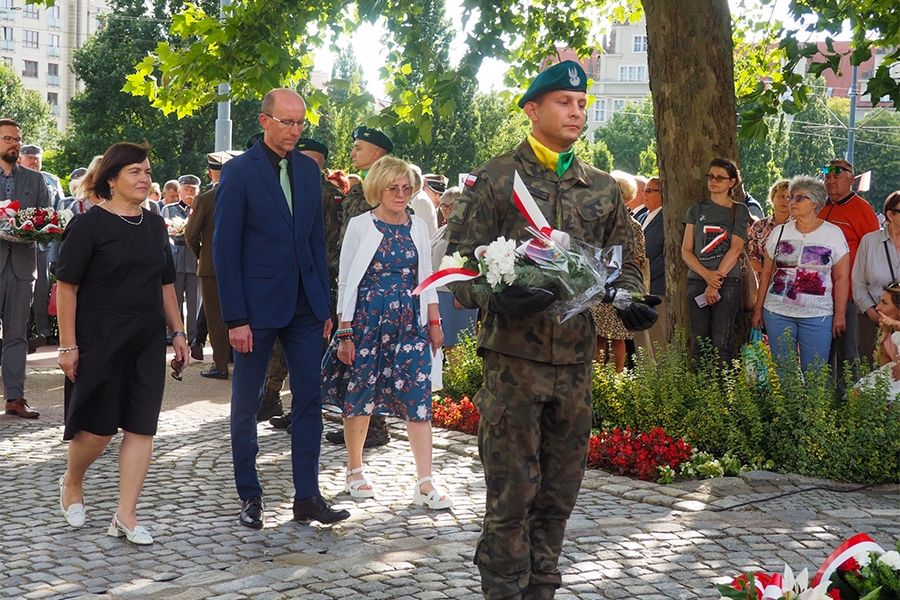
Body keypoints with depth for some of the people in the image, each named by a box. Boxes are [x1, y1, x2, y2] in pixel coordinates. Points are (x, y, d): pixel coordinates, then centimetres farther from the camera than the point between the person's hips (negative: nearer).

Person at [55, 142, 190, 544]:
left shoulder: (154, 225, 11)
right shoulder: (89, 225, -7)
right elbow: (66, 287, -8)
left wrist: (178, 333, 13)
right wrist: (68, 346, -12)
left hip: (148, 344, 5)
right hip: (99, 344, -5)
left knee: (140, 427, -1)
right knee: (98, 428, 0)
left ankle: (125, 517, 4)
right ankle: (71, 483, 30)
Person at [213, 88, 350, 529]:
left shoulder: (308, 169, 9)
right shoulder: (239, 172, -7)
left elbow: (316, 239, 13)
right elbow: (225, 248, -9)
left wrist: (323, 303, 8)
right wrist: (235, 318, -13)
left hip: (303, 305, 5)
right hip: (256, 306, -5)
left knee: (309, 400, 4)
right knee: (246, 405, 7)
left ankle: (307, 496, 11)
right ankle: (250, 497, 18)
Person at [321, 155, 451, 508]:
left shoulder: (417, 227, 10)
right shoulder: (360, 226, -1)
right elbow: (346, 282, -2)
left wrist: (434, 323, 11)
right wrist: (344, 332, -7)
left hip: (410, 322, 3)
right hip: (367, 320, -2)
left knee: (418, 396, -6)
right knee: (359, 394, 5)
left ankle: (425, 484, -6)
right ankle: (354, 470, 24)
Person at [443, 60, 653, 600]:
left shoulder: (604, 189, 13)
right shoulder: (495, 179, -1)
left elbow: (623, 262, 19)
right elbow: (460, 260, -6)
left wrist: (630, 301, -3)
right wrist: (496, 299, -25)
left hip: (577, 359, 5)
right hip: (514, 356, -4)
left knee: (560, 490, 12)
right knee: (512, 489, -1)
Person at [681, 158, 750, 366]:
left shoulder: (739, 210, 7)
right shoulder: (697, 210, 14)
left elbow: (735, 249, -4)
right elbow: (686, 250, 7)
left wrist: (715, 283, -11)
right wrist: (707, 274, -10)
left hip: (727, 281, -3)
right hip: (697, 281, 3)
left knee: (721, 343, -10)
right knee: (699, 343, 1)